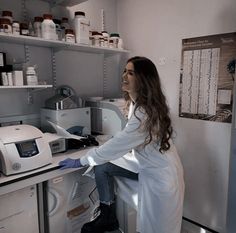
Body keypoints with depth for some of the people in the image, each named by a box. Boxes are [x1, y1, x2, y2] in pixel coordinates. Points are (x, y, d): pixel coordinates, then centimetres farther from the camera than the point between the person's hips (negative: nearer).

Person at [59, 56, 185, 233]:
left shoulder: (146, 113, -30)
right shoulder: (136, 103, 0)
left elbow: (117, 144, -27)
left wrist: (80, 162, -17)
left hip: (160, 174, -8)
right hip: (144, 163, 8)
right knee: (102, 167, -2)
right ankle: (108, 218, 13)